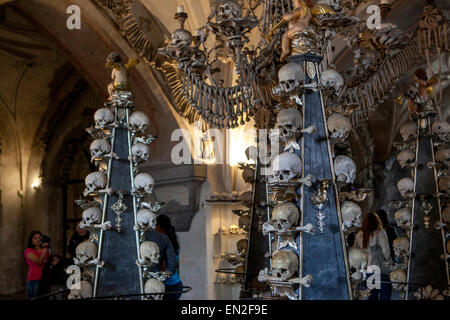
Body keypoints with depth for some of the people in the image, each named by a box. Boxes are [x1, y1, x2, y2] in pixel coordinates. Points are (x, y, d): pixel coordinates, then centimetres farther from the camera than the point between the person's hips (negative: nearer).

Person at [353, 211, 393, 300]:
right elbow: (386, 252, -13)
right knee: (385, 295, 4)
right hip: (379, 270, -5)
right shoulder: (380, 233, -11)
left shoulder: (359, 235, 1)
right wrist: (390, 263, 3)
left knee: (373, 293, 17)